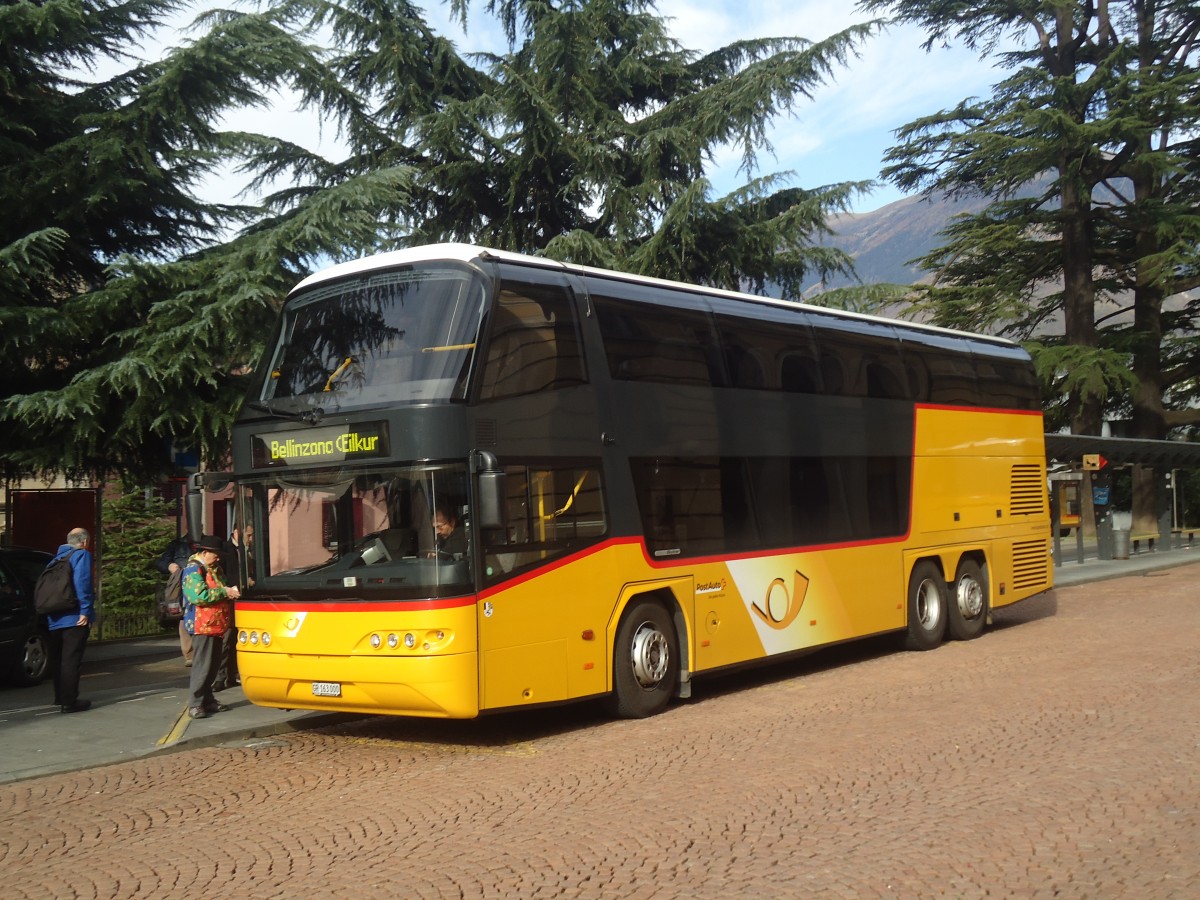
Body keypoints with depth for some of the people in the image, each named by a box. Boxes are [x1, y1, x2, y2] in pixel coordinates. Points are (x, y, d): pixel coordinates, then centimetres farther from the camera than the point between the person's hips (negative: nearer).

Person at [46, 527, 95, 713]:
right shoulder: (82, 555, -6)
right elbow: (82, 583, -19)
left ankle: (60, 698, 25)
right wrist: (85, 611, -20)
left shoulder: (56, 559, 18)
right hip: (75, 618, -8)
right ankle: (69, 701, -8)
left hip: (55, 619, 8)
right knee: (71, 660, -7)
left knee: (57, 659, 16)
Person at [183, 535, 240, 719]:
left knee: (213, 665, 12)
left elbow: (220, 590, 29)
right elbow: (199, 596, -23)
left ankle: (207, 699, 20)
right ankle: (195, 704, -4)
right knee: (202, 666, -8)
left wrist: (230, 591, 5)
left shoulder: (214, 569, 18)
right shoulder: (193, 570, -12)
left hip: (217, 625, 9)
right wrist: (224, 592, -18)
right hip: (203, 625, -9)